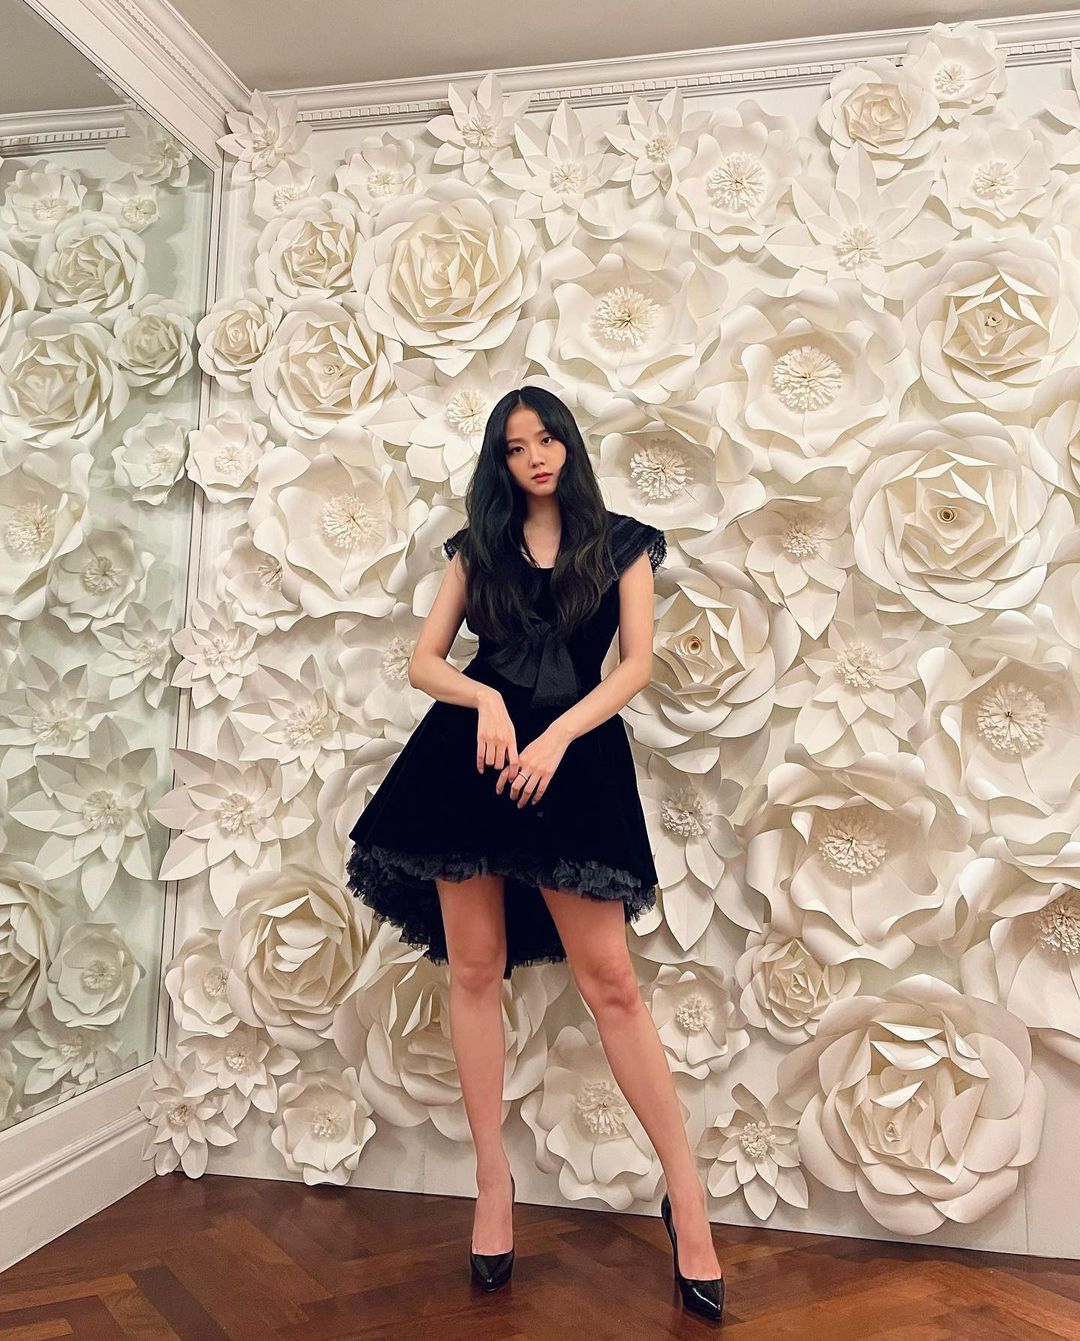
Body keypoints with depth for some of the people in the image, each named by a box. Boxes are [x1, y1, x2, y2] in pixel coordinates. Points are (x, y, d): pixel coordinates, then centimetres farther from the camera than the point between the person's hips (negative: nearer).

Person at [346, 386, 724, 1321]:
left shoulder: (621, 542, 8)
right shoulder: (478, 546, 13)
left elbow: (637, 664, -1)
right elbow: (425, 662, 9)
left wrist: (555, 737, -14)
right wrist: (485, 698, -12)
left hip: (571, 755, -2)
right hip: (474, 751, 3)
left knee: (609, 979, -5)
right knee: (475, 968, 4)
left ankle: (687, 1198, 6)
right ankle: (494, 1181, 18)